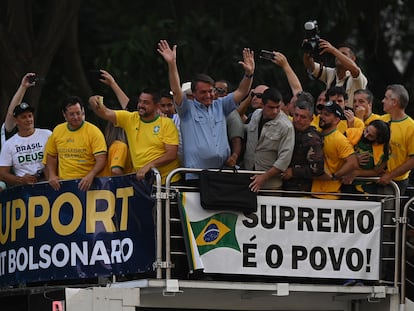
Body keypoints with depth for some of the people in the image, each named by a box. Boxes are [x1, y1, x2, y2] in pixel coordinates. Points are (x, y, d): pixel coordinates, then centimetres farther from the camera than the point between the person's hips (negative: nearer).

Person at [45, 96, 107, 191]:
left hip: (86, 185, -3)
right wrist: (52, 175, 7)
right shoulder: (57, 131, 11)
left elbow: (101, 159, -9)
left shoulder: (94, 131, -3)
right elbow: (51, 156, 24)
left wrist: (90, 176, -25)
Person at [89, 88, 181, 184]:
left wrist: (149, 166, -21)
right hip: (142, 180, 3)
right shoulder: (129, 119, 6)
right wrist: (94, 103, -22)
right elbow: (105, 113, -1)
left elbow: (172, 154, -11)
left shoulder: (167, 123, -4)